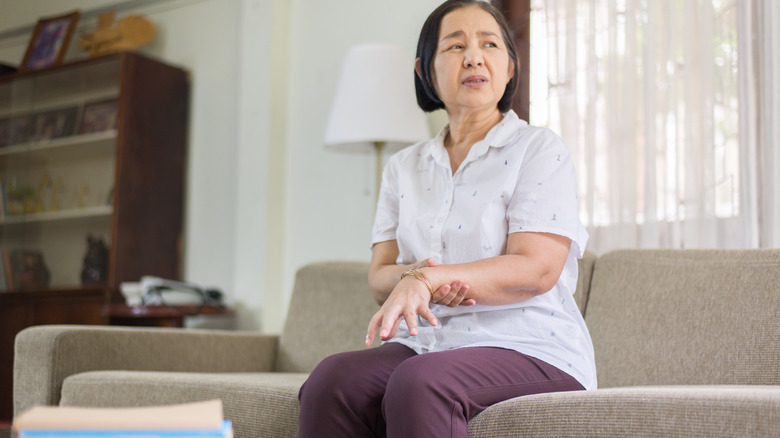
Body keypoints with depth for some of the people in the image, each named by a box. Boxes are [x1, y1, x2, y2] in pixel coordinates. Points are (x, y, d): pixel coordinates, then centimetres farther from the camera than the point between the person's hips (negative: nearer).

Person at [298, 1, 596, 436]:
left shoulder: (540, 149, 1)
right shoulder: (404, 167, 17)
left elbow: (536, 269, -12)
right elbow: (380, 277, 10)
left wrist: (426, 279, -22)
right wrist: (411, 273, -15)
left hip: (528, 350, -4)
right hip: (425, 346, 5)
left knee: (420, 384, -36)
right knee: (332, 378, -27)